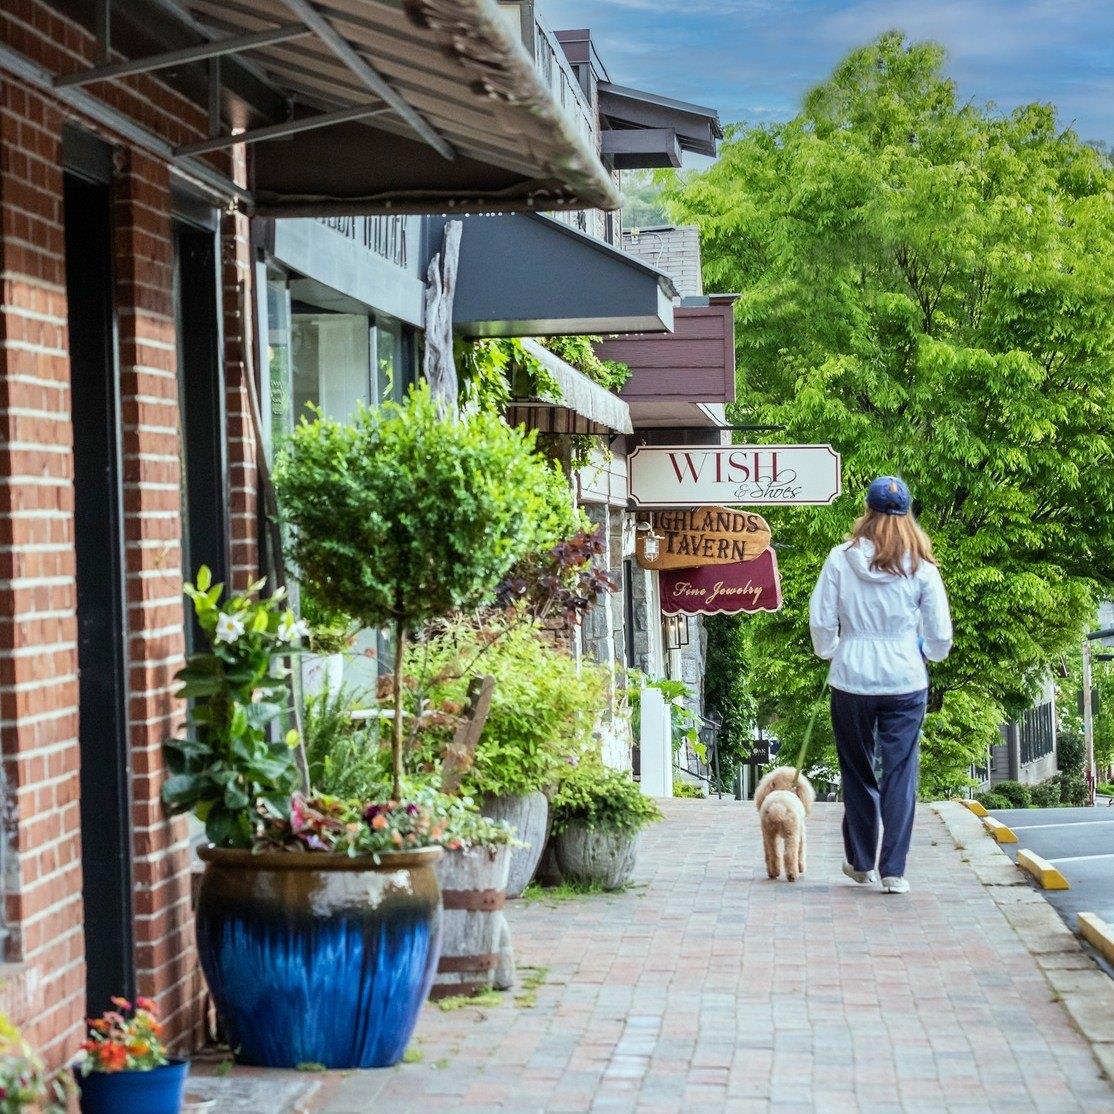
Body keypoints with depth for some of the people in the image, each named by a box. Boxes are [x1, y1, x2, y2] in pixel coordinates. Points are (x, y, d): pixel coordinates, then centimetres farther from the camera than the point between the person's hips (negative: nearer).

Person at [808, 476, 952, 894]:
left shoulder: (841, 559, -6)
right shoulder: (921, 567, -5)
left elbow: (820, 620, -1)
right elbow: (940, 635, -1)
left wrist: (830, 652, 19)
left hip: (851, 679, 1)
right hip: (905, 682, -1)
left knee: (858, 773, 15)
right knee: (901, 773, 4)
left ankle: (861, 861, 25)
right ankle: (893, 869, -1)